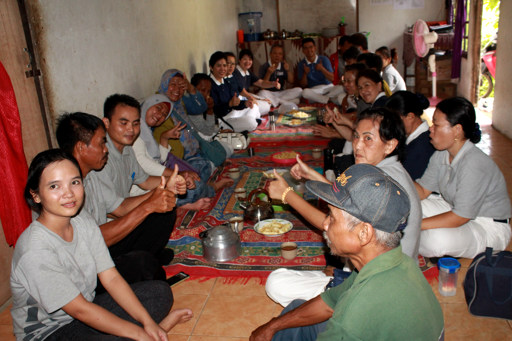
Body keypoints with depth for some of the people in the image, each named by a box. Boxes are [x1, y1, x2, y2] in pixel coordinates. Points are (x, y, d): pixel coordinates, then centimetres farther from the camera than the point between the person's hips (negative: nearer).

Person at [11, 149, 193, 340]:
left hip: (85, 314, 7)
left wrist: (148, 322, -14)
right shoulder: (35, 251, -28)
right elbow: (80, 310, -24)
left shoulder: (83, 222, -7)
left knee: (160, 292, -2)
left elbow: (112, 278, -6)